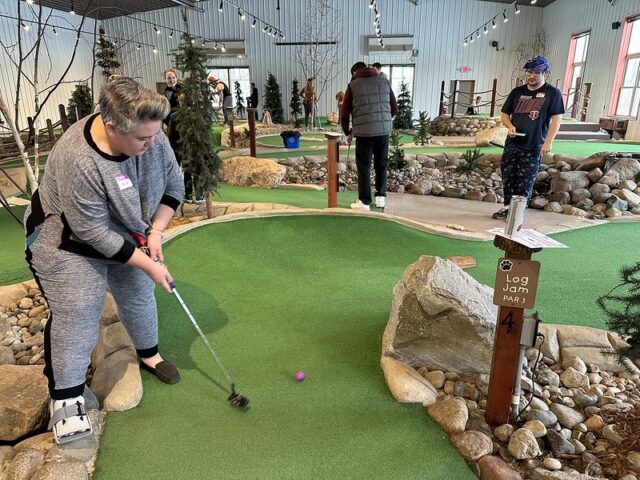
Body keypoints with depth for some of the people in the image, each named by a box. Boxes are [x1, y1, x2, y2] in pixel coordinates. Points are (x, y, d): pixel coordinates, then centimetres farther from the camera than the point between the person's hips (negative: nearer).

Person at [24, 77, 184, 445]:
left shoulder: (151, 135, -20)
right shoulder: (77, 161, -37)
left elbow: (173, 186, -7)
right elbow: (94, 231, -31)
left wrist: (155, 232, -16)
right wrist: (148, 264, -26)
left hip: (127, 235, 6)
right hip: (68, 240, -6)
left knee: (139, 296, 16)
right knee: (76, 313, -6)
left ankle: (149, 353, 40)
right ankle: (66, 397, 11)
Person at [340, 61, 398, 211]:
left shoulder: (353, 85, 5)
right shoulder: (384, 81, 13)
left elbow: (344, 113, 6)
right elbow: (395, 109, 15)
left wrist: (347, 132, 20)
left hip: (364, 131, -3)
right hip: (384, 130, 3)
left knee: (364, 167, 7)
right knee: (381, 165, 16)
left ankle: (364, 201, 11)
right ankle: (381, 197, 22)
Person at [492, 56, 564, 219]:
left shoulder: (552, 93, -1)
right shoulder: (517, 92, 11)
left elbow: (556, 118, -6)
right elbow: (505, 114, 16)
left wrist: (548, 142, -15)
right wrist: (510, 126, -5)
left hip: (534, 147, -4)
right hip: (512, 144, 4)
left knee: (525, 182, 0)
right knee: (507, 178, 9)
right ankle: (508, 206, 23)